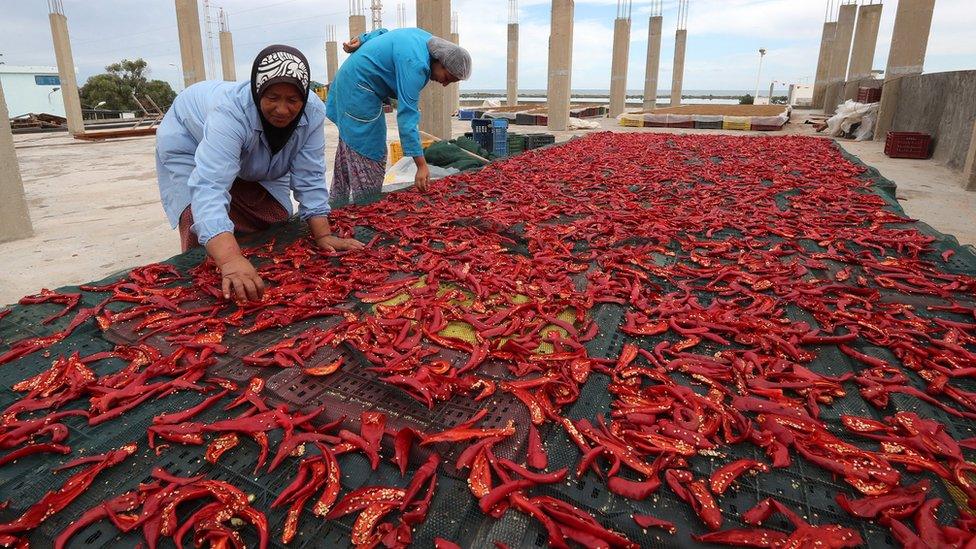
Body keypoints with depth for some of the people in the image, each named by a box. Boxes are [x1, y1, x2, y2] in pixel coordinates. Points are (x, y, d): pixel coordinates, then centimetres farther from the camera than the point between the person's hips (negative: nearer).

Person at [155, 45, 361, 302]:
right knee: (201, 229, -19)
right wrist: (230, 260, -67)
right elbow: (210, 188, -54)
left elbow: (309, 179, -25)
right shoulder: (230, 112, -44)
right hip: (190, 144, -4)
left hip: (255, 168, 5)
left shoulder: (312, 112, -31)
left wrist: (323, 235, -32)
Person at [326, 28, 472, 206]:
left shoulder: (426, 39, -2)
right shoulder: (415, 64, -32)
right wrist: (421, 165, -39)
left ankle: (339, 204, 27)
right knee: (369, 157, -9)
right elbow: (407, 117, -37)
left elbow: (383, 33, 10)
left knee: (350, 145, 16)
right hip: (359, 88, -10)